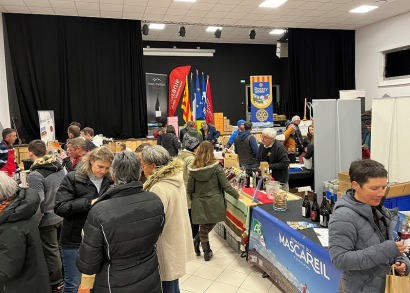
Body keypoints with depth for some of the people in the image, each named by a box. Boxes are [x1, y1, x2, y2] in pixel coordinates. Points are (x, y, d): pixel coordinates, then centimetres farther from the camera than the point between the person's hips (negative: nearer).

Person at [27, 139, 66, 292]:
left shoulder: (35, 175, -21)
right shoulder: (61, 168, -1)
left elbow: (38, 204, -22)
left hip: (47, 220, -6)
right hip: (62, 216, 6)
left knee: (51, 252, 10)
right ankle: (64, 278, 37)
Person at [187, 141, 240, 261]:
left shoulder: (193, 169, -4)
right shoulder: (216, 167, -11)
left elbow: (189, 190, 0)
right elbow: (226, 186, -9)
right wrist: (237, 195, 6)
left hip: (199, 204, 2)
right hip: (214, 203, -2)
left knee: (203, 228, 14)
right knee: (212, 223, 19)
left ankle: (207, 253, 23)